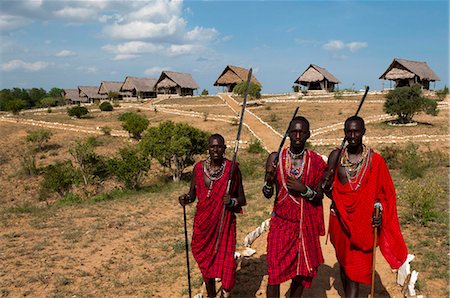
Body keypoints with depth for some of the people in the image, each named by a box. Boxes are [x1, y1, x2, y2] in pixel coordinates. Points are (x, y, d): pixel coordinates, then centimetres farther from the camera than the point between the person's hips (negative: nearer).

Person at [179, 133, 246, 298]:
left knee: (226, 260, -5)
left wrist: (232, 201, -22)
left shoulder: (232, 168, -7)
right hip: (204, 222, 3)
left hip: (225, 223, -2)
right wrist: (186, 199, -14)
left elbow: (242, 199, -1)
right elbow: (192, 195, 7)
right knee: (206, 260, 14)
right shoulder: (199, 168, -1)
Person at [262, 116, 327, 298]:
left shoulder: (316, 162, -2)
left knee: (301, 271, 9)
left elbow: (319, 197, 2)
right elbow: (267, 194, 1)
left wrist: (304, 189, -16)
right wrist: (269, 180, -19)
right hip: (281, 222, -1)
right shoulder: (275, 158, -3)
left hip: (306, 225, 1)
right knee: (274, 271, -4)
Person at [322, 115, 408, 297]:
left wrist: (379, 211, -15)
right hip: (340, 220, 3)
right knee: (343, 263, 17)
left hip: (364, 222, -2)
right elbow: (327, 188, 5)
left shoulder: (375, 160, -5)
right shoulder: (336, 156, -1)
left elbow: (384, 192, 1)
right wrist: (327, 186, -18)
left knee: (356, 270, -4)